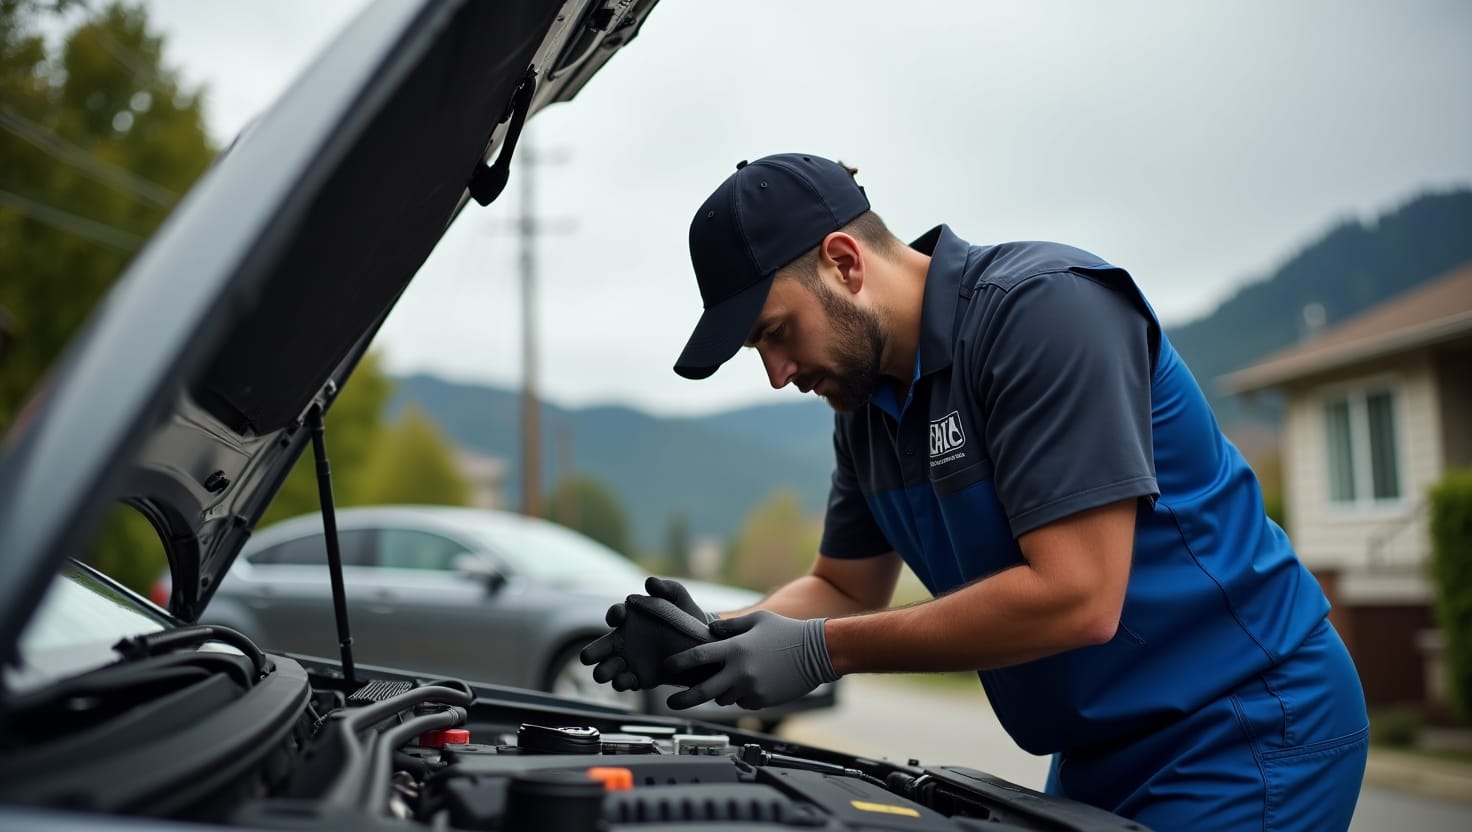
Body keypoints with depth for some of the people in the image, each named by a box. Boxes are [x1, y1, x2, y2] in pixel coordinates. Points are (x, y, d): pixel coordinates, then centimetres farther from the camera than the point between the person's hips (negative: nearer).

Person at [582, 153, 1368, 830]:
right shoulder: (868, 405, 4)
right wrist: (716, 638, -7)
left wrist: (818, 652, -24)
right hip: (1102, 750, 8)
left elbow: (1075, 597, -29)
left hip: (1243, 727, -8)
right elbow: (844, 589, 13)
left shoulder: (1045, 308, -23)